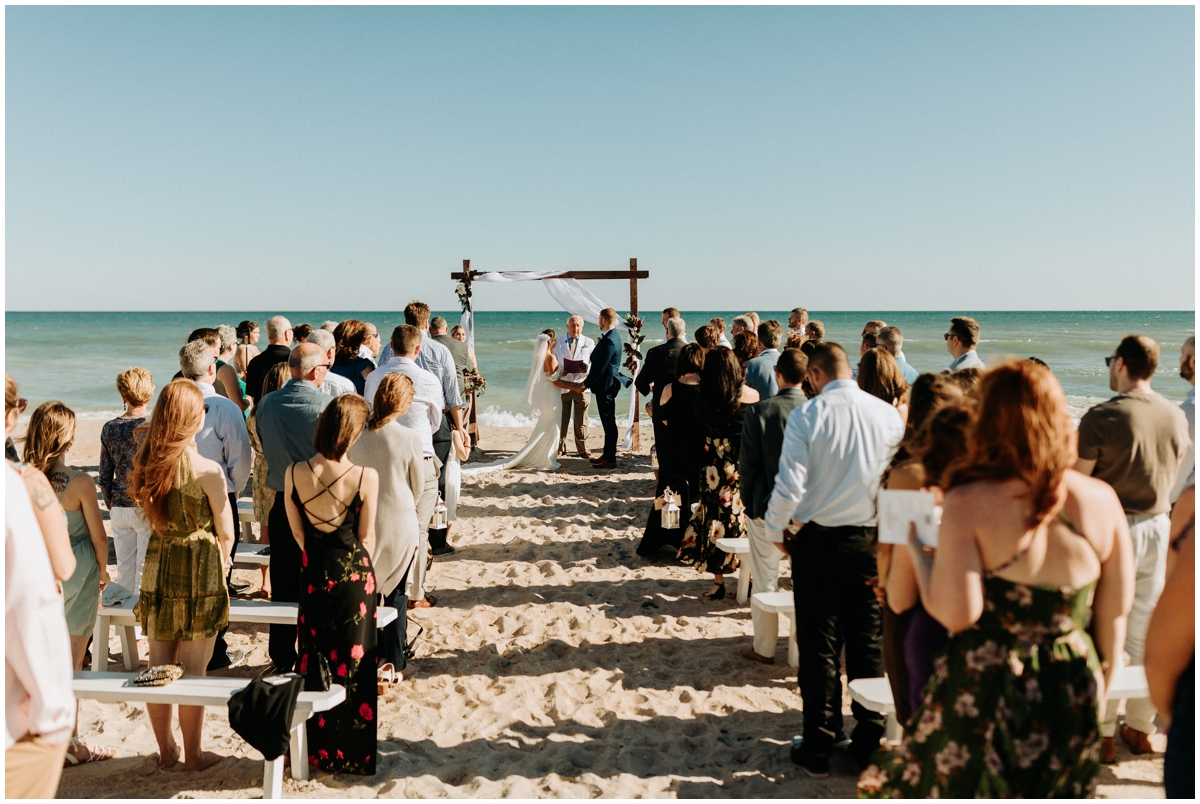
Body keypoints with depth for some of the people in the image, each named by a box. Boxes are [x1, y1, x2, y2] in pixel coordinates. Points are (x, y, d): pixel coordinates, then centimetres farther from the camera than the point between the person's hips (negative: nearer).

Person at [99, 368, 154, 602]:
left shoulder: (109, 428, 1)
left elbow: (105, 476, 6)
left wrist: (110, 505, 18)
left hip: (119, 507, 4)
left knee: (124, 568, 14)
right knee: (146, 567, 2)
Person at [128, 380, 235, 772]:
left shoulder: (145, 464, -2)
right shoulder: (208, 470, -17)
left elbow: (150, 519, 8)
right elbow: (226, 533, -7)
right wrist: (222, 557, 11)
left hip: (157, 567, 5)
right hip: (200, 570, -5)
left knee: (159, 666, 14)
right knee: (193, 671, 6)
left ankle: (166, 750, 28)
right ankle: (193, 754, 18)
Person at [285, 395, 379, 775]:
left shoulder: (294, 474, -12)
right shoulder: (367, 477, -19)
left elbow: (298, 534, 0)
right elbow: (367, 537, -7)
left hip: (313, 576, 2)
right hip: (355, 575, -2)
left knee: (315, 659, 18)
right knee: (353, 660, 12)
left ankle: (316, 750, 32)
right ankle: (353, 753, 24)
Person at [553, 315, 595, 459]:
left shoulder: (589, 343, 7)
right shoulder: (559, 344, 11)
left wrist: (588, 368, -19)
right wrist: (560, 371, -9)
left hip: (581, 386, -1)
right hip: (563, 386, 1)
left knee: (581, 420, 3)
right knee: (561, 419, 3)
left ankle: (583, 450, 13)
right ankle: (560, 449, 12)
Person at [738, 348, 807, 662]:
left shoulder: (759, 411, -13)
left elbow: (748, 463, -9)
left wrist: (748, 501, 3)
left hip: (768, 506, -2)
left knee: (765, 579, 8)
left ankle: (764, 648, 17)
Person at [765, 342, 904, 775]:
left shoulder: (806, 416, -14)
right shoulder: (889, 415, -3)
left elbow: (790, 486, -17)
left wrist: (774, 531, -1)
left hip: (818, 541, -3)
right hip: (871, 540, 3)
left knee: (818, 645, 7)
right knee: (867, 641, 15)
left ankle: (817, 750, 16)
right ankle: (868, 738, 25)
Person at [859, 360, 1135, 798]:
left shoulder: (967, 503, -17)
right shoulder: (1101, 500, -4)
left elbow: (956, 613, -21)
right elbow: (1116, 610, 4)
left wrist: (915, 548, -6)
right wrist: (1101, 680, 20)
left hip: (984, 693, -4)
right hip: (1072, 694, 4)